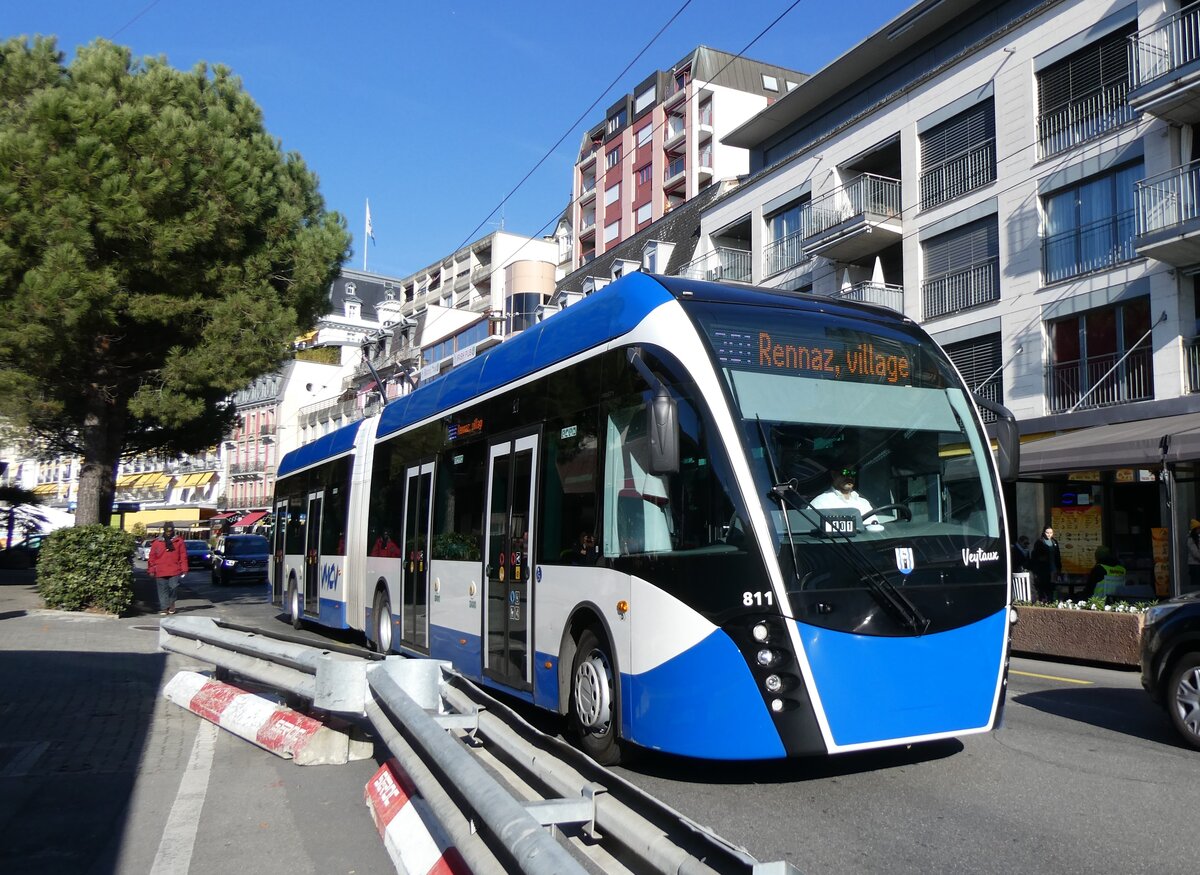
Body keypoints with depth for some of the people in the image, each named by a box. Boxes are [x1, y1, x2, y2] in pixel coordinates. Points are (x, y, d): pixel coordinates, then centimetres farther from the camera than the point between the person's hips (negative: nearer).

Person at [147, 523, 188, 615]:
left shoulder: (179, 541, 5)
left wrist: (184, 569, 0)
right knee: (163, 591, 3)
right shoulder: (157, 542, 6)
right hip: (160, 572, 1)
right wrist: (152, 570, 2)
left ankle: (171, 604, 21)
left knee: (173, 588, -1)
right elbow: (152, 557, 7)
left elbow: (183, 556, 4)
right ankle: (164, 608, 9)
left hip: (174, 571, -1)